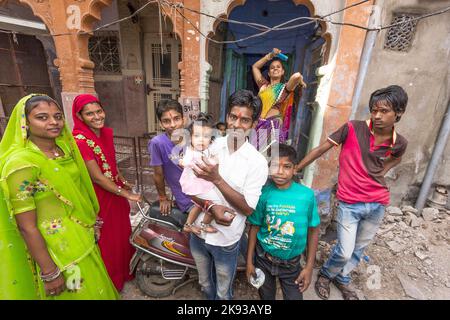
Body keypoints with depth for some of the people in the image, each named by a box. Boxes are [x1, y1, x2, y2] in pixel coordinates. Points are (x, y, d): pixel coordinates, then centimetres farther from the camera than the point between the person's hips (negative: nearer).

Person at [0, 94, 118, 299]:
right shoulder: (20, 163, -23)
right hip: (58, 247, -6)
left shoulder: (64, 147, -1)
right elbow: (26, 227, -20)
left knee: (94, 287, 25)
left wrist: (92, 221, 18)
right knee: (77, 292, 16)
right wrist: (50, 273, -16)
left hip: (82, 236, 7)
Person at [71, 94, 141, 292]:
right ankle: (111, 283, 41)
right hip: (99, 198, -7)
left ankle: (125, 270, 51)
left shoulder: (106, 133, -1)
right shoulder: (79, 141, -25)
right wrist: (126, 193, -17)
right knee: (107, 239, 14)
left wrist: (123, 181, 10)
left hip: (115, 192, 7)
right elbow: (97, 177, -23)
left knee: (123, 232, 23)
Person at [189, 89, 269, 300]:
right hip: (198, 231, 4)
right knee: (205, 284, 30)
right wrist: (211, 207, -24)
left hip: (226, 240, -3)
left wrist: (217, 180, -28)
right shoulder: (210, 145, -8)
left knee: (223, 292, 24)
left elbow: (248, 208, -18)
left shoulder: (257, 162, -18)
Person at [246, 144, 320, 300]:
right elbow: (254, 227, -7)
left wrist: (309, 267, -4)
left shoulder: (307, 195, -18)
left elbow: (313, 231, -7)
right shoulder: (263, 194, -18)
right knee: (266, 296, 23)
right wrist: (249, 261, -2)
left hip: (291, 262, 0)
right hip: (263, 258, 1)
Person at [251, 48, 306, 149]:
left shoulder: (284, 88, 6)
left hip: (273, 125, -4)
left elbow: (297, 76, -16)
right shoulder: (263, 85, 18)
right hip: (259, 125, 4)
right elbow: (255, 67, 28)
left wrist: (301, 82, 5)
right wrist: (270, 55, 26)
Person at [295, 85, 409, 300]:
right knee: (345, 252, -1)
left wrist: (380, 173, 3)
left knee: (359, 249, 20)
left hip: (377, 204, 4)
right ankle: (325, 275, 32)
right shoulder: (353, 128, -14)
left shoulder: (399, 143, -3)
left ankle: (342, 278, 47)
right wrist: (293, 170, -11)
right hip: (349, 203, -4)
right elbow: (320, 150, -11)